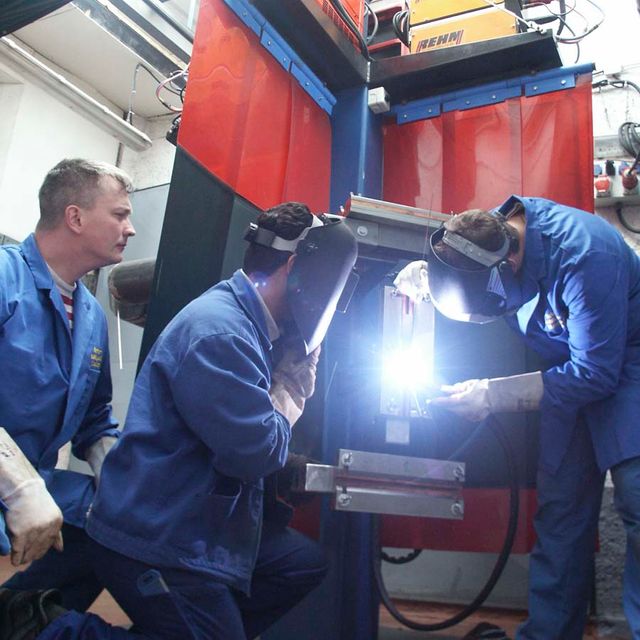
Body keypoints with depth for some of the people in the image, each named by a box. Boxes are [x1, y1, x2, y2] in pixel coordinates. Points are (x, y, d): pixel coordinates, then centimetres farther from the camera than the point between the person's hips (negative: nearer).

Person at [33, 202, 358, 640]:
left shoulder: (248, 323, 8)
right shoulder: (219, 332, -25)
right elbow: (258, 453, -26)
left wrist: (300, 357, -1)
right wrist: (288, 389, -9)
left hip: (199, 527, 10)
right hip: (154, 544, -10)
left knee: (306, 563, 14)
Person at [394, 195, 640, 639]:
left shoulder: (586, 257, -33)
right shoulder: (490, 231, -13)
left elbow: (595, 374, -26)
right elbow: (461, 281, 9)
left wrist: (495, 395, -26)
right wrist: (423, 275, -15)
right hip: (573, 364, 6)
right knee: (559, 513, 1)